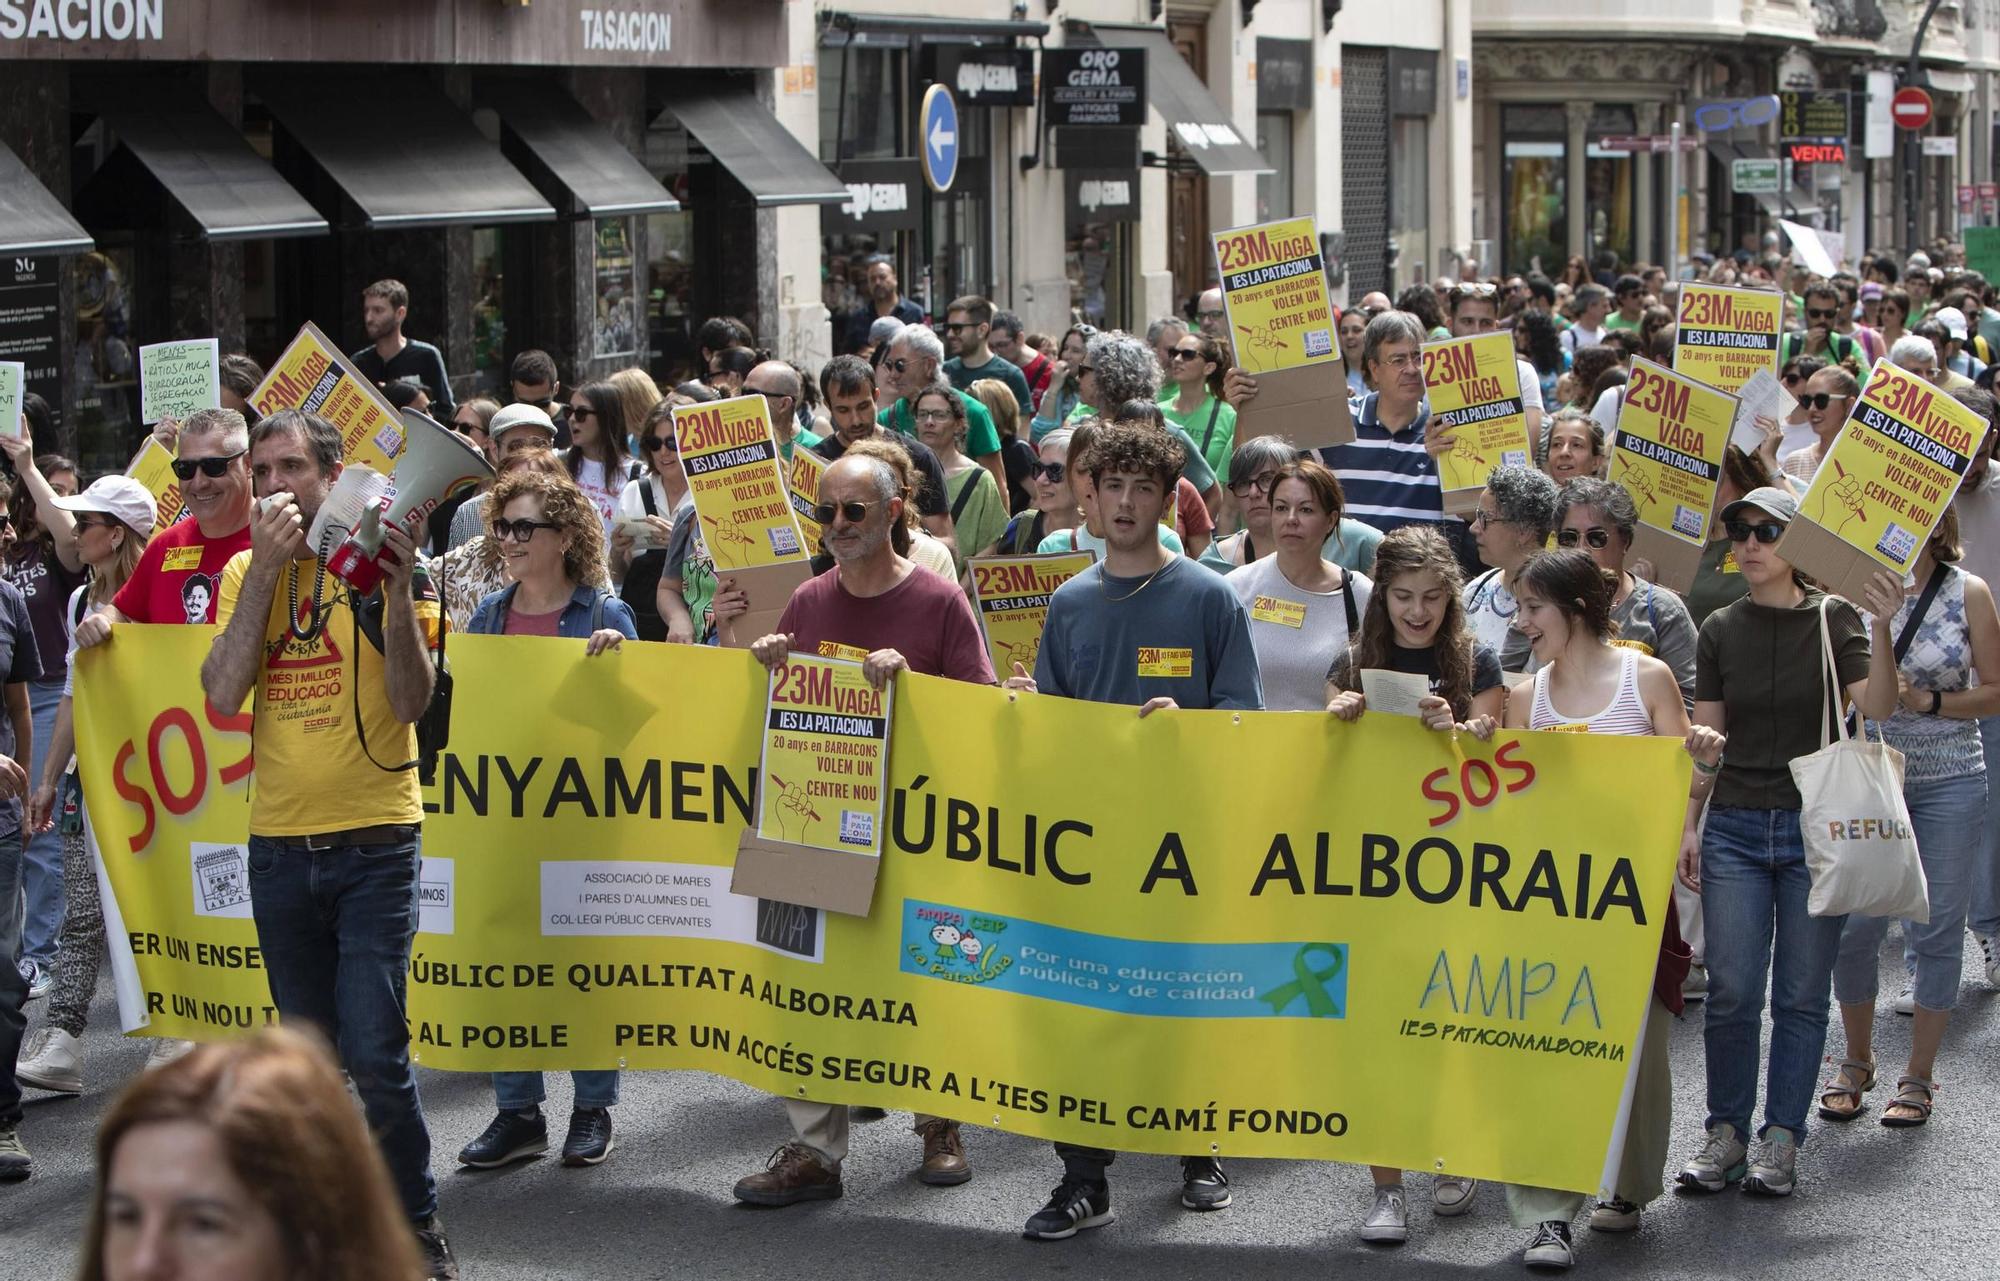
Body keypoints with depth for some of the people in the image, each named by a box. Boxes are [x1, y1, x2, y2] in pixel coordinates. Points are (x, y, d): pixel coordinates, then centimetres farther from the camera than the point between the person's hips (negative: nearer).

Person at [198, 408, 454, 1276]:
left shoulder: (380, 558, -4)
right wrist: (266, 567, -14)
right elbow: (223, 695, -10)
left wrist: (400, 592, -24)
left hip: (373, 843, -4)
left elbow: (412, 702, -12)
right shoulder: (244, 572, 5)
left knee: (375, 1055, -10)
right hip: (278, 844, 4)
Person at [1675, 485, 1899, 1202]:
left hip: (1815, 827, -2)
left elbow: (1876, 707, -15)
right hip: (1735, 826, 2)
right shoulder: (1721, 630, 6)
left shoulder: (1834, 619, -1)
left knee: (1802, 994, 2)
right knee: (1731, 991, -1)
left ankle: (1781, 1139, 9)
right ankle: (1727, 1134, 9)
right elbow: (1705, 736, 9)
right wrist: (1689, 825, 3)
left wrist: (1882, 628, -28)